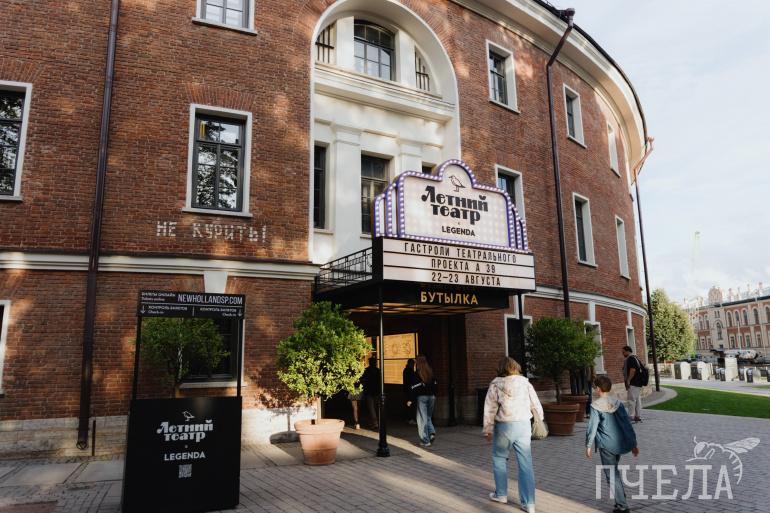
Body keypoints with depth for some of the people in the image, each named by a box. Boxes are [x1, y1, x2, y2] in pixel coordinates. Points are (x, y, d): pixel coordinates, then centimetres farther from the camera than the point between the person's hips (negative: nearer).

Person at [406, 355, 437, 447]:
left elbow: (414, 388, -12)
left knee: (422, 419, 2)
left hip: (421, 397, -5)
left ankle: (425, 441, 2)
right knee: (428, 417, 20)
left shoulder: (417, 374, -9)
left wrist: (410, 400, -9)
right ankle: (432, 432, 0)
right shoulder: (431, 372, 7)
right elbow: (435, 384, 11)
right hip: (431, 396, 5)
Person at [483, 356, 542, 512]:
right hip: (524, 425, 2)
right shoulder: (525, 383, 1)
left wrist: (488, 430, 4)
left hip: (504, 426, -2)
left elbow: (490, 410, -5)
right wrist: (540, 420, 25)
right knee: (525, 463, 7)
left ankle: (501, 494, 27)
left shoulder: (495, 385, -5)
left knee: (499, 458, 19)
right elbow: (536, 405, 7)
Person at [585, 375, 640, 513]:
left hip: (606, 445, -6)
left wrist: (588, 446, -4)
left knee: (611, 475, 3)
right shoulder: (618, 403, 3)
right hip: (620, 443, 6)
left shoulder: (596, 406, -12)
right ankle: (621, 498, 29)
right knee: (614, 470, 24)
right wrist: (633, 443, 13)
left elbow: (592, 427, -12)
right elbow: (627, 424, 6)